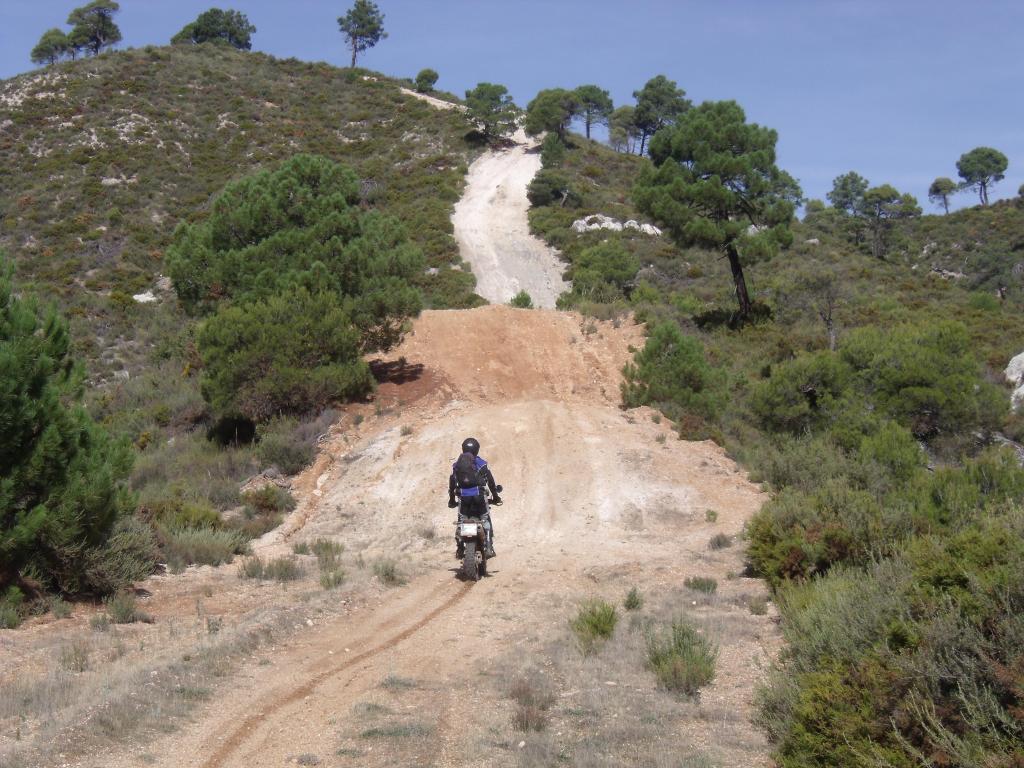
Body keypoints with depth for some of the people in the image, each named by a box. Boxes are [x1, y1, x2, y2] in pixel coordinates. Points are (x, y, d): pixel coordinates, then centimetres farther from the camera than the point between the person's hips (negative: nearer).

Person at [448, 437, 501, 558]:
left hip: (463, 498, 2)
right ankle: (489, 548, -4)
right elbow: (491, 481, 3)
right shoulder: (482, 463, 2)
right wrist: (495, 497, 13)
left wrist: (451, 500, 22)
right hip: (479, 497, -2)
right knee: (486, 521, 7)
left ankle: (459, 549, 7)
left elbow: (451, 483, 12)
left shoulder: (457, 464, 9)